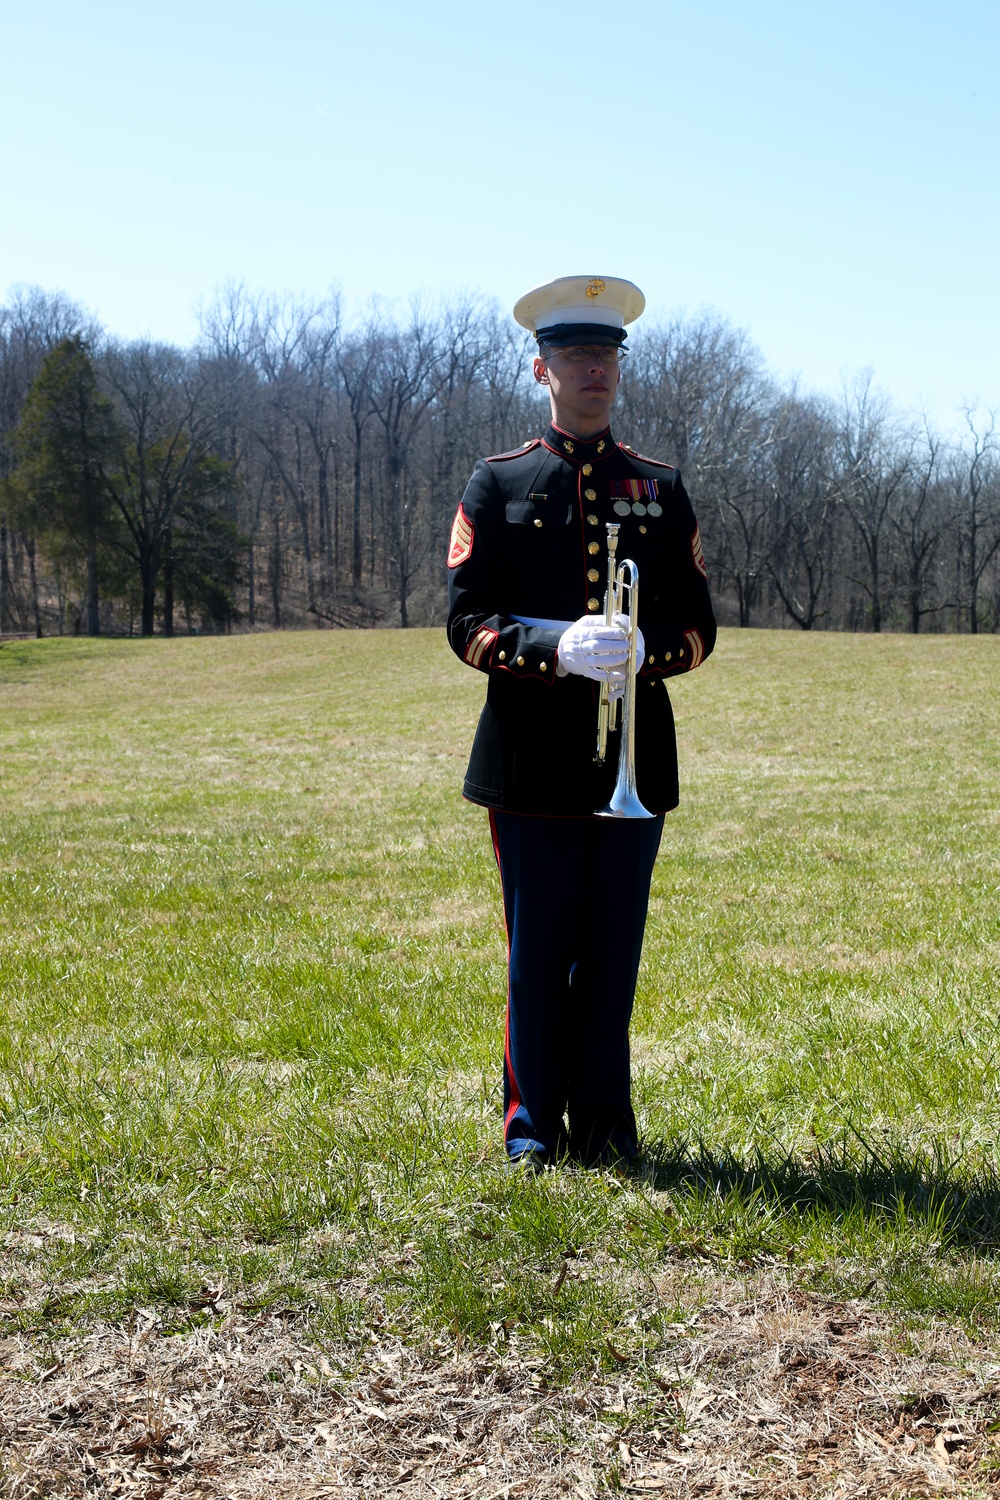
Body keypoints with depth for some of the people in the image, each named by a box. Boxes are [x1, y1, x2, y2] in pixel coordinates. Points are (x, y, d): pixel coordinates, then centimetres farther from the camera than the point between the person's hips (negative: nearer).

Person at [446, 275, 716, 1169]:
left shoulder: (660, 490, 12)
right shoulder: (497, 485, 6)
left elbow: (698, 626, 9)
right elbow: (467, 623, -2)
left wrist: (641, 649, -14)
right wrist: (557, 647, -19)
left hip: (637, 753, 2)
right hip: (533, 754, -2)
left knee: (614, 945, 6)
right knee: (538, 948, 3)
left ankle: (604, 1120, 18)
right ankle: (535, 1121, 16)